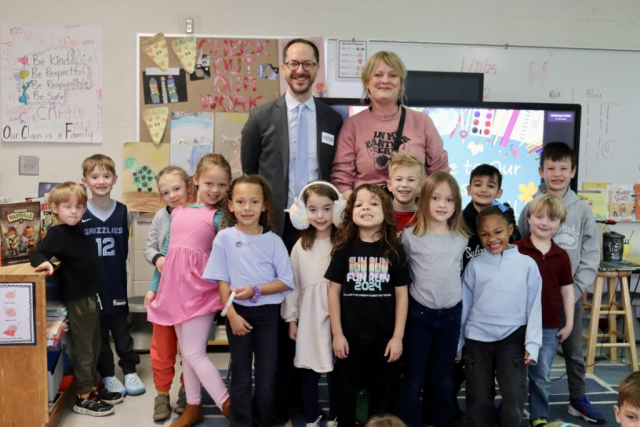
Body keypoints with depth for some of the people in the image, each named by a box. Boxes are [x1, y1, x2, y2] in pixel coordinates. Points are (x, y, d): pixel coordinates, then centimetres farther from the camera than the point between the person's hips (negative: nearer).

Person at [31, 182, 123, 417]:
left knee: (94, 347, 18)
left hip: (91, 296, 8)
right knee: (83, 349, 1)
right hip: (77, 299, -8)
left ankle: (94, 386, 31)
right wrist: (44, 263, -42)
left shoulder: (78, 230, 9)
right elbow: (37, 254, -23)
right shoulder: (57, 233, -13)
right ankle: (83, 397, 11)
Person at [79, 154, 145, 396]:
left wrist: (117, 272, 1)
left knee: (121, 328, 12)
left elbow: (124, 248, 6)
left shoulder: (122, 212, 0)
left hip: (116, 283, 1)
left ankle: (129, 370, 25)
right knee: (98, 332, 10)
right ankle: (107, 374, 23)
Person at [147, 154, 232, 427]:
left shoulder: (218, 216, -4)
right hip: (176, 288, 6)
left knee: (194, 353, -6)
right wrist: (154, 287, 17)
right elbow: (167, 251, 16)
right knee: (185, 352, 14)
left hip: (200, 289, -6)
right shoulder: (177, 212, 11)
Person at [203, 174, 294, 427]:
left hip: (268, 313, 1)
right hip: (238, 313, 0)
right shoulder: (224, 238, -4)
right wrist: (232, 315, -11)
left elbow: (286, 281, -5)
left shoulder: (273, 240, -3)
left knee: (267, 377, 7)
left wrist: (256, 290, -17)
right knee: (241, 377, 9)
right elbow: (222, 281, -4)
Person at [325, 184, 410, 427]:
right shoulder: (344, 249, -2)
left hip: (384, 337, 0)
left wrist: (397, 336, -5)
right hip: (350, 336, 0)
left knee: (382, 391, 15)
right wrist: (337, 333, -4)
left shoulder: (395, 251, -3)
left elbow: (401, 294, -1)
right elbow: (334, 291, -1)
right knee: (345, 390, 13)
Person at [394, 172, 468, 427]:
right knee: (413, 378, 7)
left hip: (451, 314, 3)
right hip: (419, 313, -3)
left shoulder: (462, 238, 2)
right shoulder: (410, 235, -9)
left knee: (444, 378, 16)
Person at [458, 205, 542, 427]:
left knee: (514, 399, -3)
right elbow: (464, 305, 6)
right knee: (478, 401, 9)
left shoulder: (527, 264, -2)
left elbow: (534, 307, 0)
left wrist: (532, 343, -6)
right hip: (477, 339, 2)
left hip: (512, 339, -1)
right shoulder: (475, 265, 2)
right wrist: (456, 342, 8)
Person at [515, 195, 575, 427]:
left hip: (549, 327, 3)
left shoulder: (561, 255, 3)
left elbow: (567, 290, 9)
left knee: (542, 376, 14)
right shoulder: (515, 250, -10)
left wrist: (569, 323, 8)